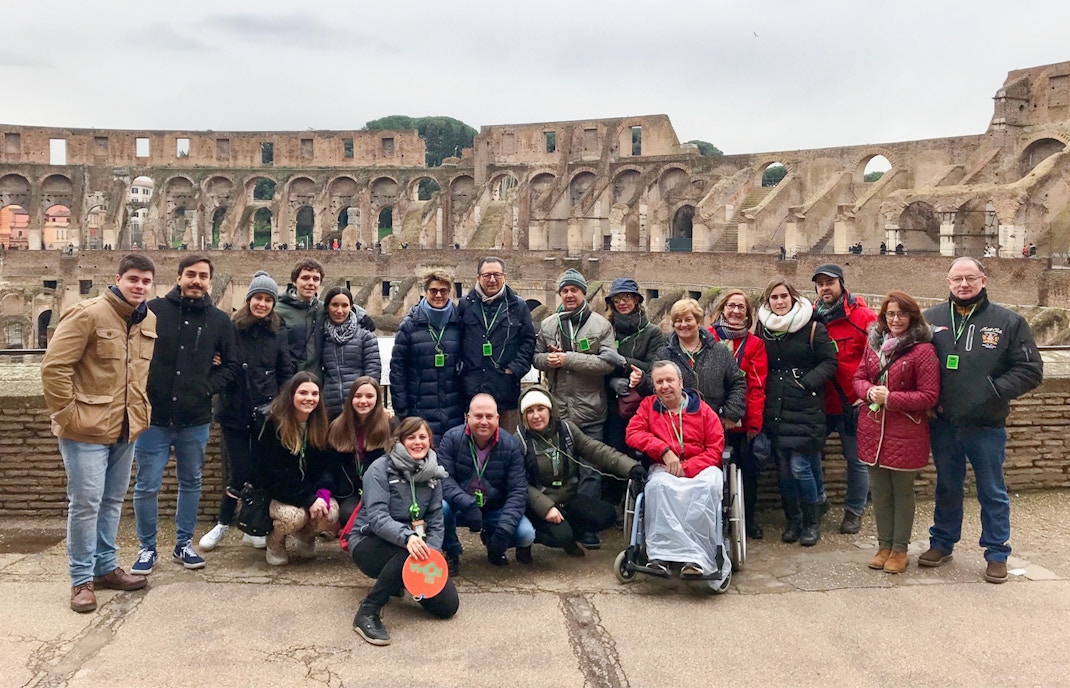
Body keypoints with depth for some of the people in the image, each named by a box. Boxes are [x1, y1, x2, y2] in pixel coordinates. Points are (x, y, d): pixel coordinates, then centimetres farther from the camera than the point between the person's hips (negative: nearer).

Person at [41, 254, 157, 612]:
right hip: (87, 430, -7)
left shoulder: (149, 321, 8)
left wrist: (140, 410, 13)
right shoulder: (88, 314, -15)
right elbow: (54, 367, -17)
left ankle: (106, 567, 29)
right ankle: (82, 579, 12)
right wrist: (67, 414, -16)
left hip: (126, 430, 7)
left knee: (113, 501, 16)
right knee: (86, 503, -1)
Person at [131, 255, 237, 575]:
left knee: (191, 483, 14)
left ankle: (184, 544, 29)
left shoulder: (220, 320, 4)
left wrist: (208, 386, -4)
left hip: (195, 420, 3)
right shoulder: (153, 310, -5)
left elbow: (231, 365, 9)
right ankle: (147, 548, 20)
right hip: (153, 416, -2)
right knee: (147, 486, 3)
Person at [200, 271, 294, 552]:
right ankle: (222, 523, 20)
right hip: (234, 412, -2)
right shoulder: (231, 328, -2)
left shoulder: (278, 333, 4)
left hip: (266, 413, 2)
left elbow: (286, 373, 6)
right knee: (240, 472, -2)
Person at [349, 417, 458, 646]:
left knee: (448, 605, -8)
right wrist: (407, 537, -43)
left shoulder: (432, 474, 4)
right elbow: (377, 517, -25)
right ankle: (367, 612, -25)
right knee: (409, 554, -39)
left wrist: (430, 553, -19)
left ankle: (400, 581, 18)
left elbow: (435, 522, 1)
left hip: (411, 542, 6)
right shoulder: (381, 469, -13)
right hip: (369, 542, -6)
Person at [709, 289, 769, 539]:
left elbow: (757, 386, -2)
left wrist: (755, 422, -9)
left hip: (744, 421, 1)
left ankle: (749, 517, 22)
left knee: (749, 467, 6)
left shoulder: (755, 344, 4)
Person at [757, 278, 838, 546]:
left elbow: (830, 362, -4)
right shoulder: (762, 329, 9)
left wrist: (807, 382, -16)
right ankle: (792, 520, 23)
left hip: (804, 407, -4)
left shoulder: (813, 327, -4)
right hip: (775, 410, 4)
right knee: (783, 468, 8)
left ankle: (811, 522, 11)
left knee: (800, 466, -8)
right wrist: (764, 390, 6)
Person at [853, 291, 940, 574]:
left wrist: (890, 398, -19)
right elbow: (859, 377, 12)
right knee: (879, 490, 12)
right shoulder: (875, 343, 7)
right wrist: (870, 392, -10)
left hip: (906, 432, -5)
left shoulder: (923, 349, -12)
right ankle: (884, 545, 26)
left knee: (902, 491, 8)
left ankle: (899, 549, 21)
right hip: (873, 430, 5)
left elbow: (929, 396, -12)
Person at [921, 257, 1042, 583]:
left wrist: (994, 390, -17)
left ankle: (997, 553, 24)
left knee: (992, 492, 10)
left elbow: (1031, 370, -5)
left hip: (987, 426, -2)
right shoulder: (931, 319, 1)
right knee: (947, 487, 17)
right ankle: (942, 543, 32)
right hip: (943, 424, 2)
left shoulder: (1008, 321, -4)